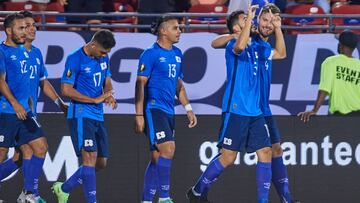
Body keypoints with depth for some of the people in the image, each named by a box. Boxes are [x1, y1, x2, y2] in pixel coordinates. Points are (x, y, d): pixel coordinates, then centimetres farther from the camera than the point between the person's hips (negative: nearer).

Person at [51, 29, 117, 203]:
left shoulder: (104, 58, 10)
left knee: (101, 163, 10)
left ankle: (63, 189, 24)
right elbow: (66, 90, -16)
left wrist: (108, 95, -7)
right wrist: (96, 100, -19)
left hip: (98, 117, 8)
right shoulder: (75, 59, -13)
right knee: (90, 157, -18)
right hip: (81, 115, -8)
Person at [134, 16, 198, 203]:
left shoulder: (177, 54, 15)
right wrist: (139, 115, -15)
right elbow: (140, 84, -10)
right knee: (168, 149, -19)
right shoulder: (151, 54, -8)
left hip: (168, 111, 8)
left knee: (157, 158, 9)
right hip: (153, 109, -8)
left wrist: (188, 108, 18)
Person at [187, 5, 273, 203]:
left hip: (255, 112, 7)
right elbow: (239, 46, -33)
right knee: (228, 157, -4)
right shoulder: (232, 46, -9)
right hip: (235, 111, -7)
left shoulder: (254, 48, 15)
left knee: (265, 153, -2)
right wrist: (250, 18, -27)